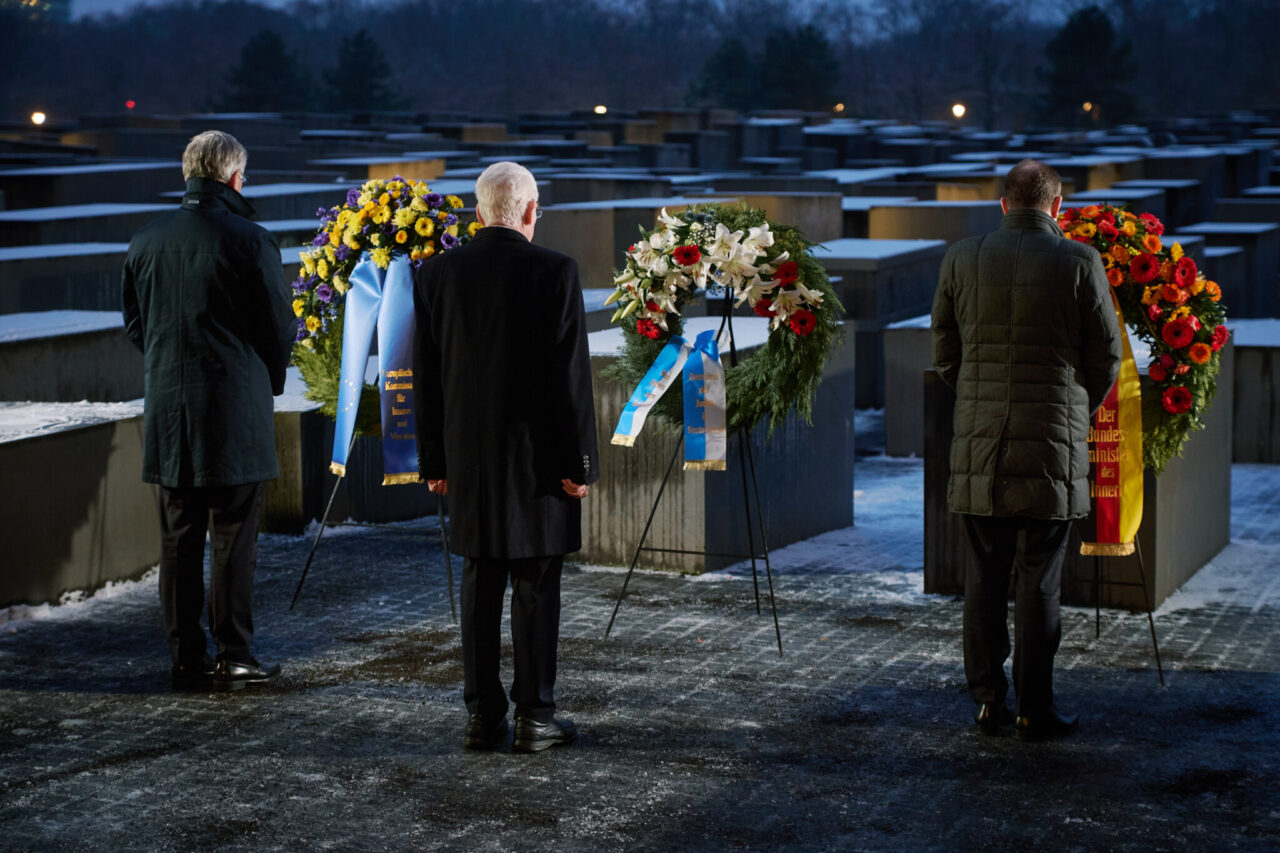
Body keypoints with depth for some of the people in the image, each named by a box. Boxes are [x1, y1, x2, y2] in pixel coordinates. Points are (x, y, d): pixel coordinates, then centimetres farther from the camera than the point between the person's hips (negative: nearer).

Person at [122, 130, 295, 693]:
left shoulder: (147, 241, 4)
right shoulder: (250, 242, -11)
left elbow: (135, 324, 12)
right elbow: (279, 329, -5)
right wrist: (268, 383, 13)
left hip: (168, 413, 5)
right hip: (235, 412, -5)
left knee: (178, 540, 9)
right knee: (233, 540, 2)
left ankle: (186, 659, 14)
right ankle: (233, 657, 5)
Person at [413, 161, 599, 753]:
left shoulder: (436, 273, 2)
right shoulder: (554, 271, -9)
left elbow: (425, 376, 6)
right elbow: (571, 375, -10)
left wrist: (434, 460, 13)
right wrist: (580, 462, -4)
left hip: (468, 458, 4)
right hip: (538, 456, -3)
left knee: (480, 587, 9)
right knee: (536, 589, 3)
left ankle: (482, 715, 12)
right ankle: (534, 716, 7)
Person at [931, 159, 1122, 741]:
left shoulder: (961, 259, 2)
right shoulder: (1079, 263, -6)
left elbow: (944, 353, 8)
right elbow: (1105, 360, 0)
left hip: (978, 447, 2)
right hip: (1053, 449, -2)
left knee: (984, 574, 11)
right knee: (1039, 579, 3)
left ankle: (988, 702, 15)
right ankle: (1034, 710, 8)